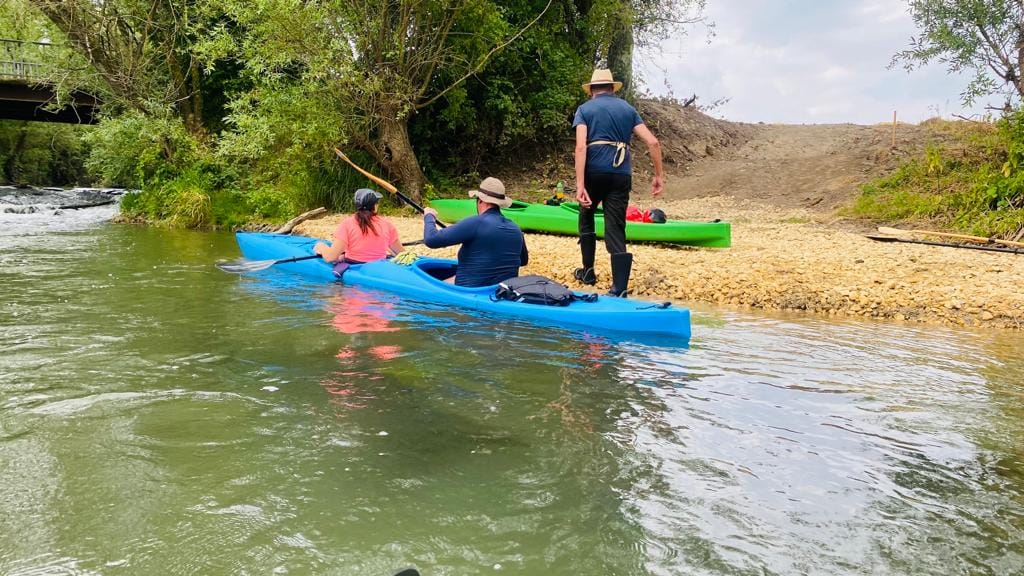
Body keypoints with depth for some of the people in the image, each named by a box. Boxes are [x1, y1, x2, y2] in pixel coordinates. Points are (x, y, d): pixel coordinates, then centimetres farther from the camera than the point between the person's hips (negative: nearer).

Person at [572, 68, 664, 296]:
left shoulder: (584, 109, 7)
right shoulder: (627, 109, 17)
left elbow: (581, 147, -9)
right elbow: (653, 142, 6)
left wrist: (580, 185, -14)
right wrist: (659, 175, 13)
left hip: (594, 171, -2)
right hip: (622, 174, 2)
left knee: (586, 216, 24)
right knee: (616, 228, 2)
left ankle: (588, 271, 29)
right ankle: (619, 290, -7)